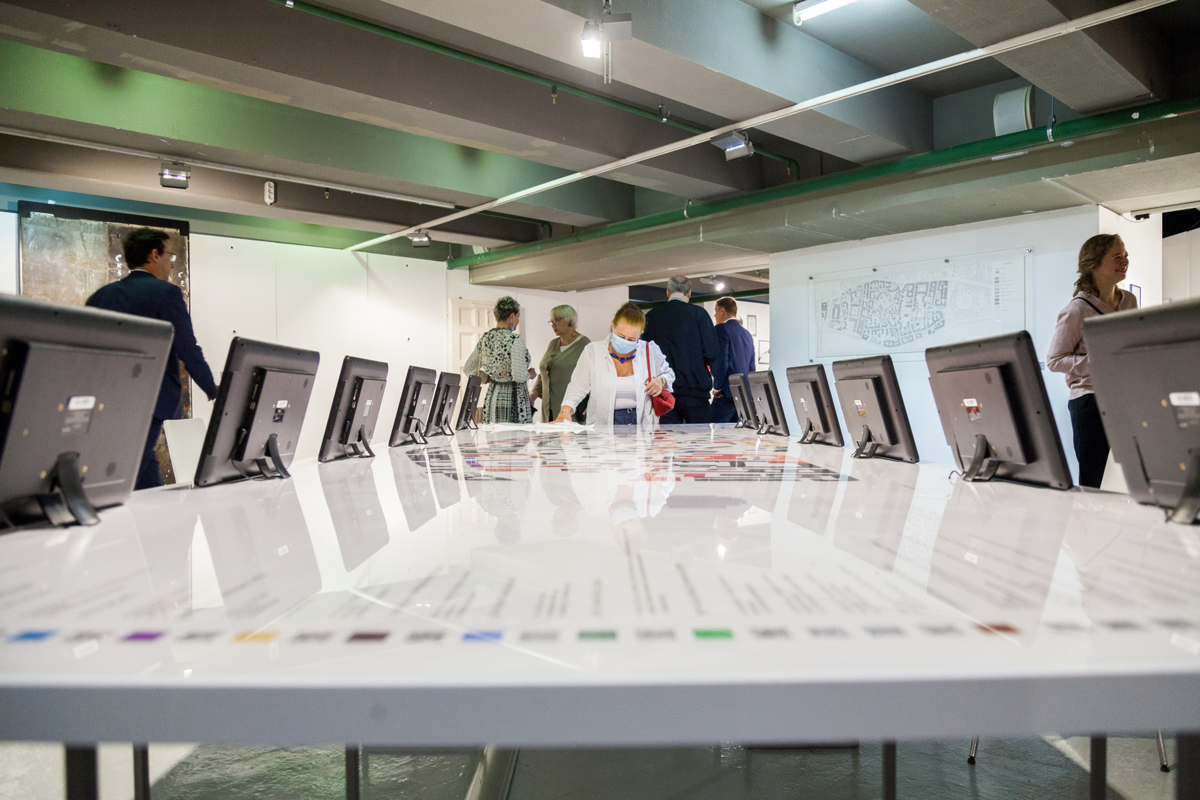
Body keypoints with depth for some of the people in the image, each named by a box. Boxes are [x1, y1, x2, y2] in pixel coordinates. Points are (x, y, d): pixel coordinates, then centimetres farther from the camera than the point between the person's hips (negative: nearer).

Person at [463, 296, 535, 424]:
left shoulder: (485, 339, 6)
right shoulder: (515, 340, -15)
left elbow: (468, 369, 13)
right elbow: (519, 376, -21)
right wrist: (530, 374, -2)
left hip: (491, 397, 7)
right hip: (513, 399, -7)